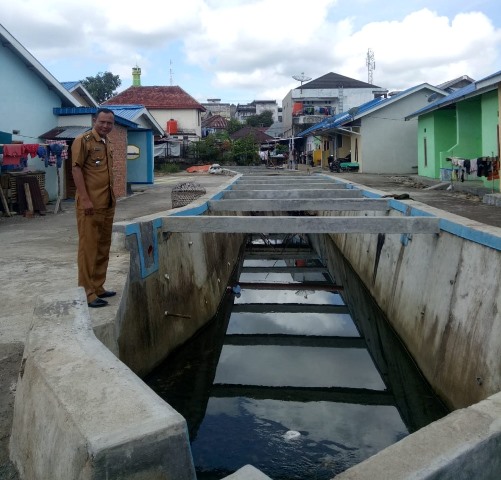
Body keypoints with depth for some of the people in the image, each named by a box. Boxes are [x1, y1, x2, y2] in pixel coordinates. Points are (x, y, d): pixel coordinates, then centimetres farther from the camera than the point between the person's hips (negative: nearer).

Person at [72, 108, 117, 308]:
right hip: (90, 203, -8)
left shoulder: (107, 143, 17)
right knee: (88, 246, -5)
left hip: (107, 203, 8)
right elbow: (76, 169, -13)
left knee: (103, 247, 12)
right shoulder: (83, 140, -7)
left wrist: (112, 197, 17)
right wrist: (85, 199, -20)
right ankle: (87, 293, 0)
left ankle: (98, 287, 22)